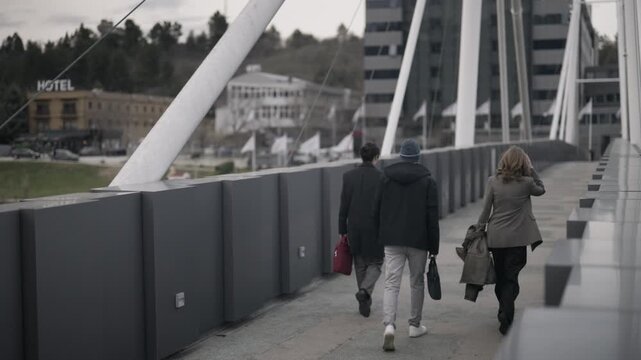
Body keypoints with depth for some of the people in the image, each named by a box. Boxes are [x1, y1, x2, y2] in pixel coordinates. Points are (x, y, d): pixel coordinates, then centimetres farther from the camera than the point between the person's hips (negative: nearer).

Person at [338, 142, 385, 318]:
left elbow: (344, 206, 0)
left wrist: (343, 231, 7)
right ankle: (365, 290, -14)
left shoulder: (349, 176, -1)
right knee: (375, 263, 11)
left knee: (360, 265, 14)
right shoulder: (381, 178, -8)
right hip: (375, 229, -3)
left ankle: (365, 303, 18)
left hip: (355, 230, 3)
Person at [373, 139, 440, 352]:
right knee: (417, 283, 14)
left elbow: (377, 211, 7)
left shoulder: (386, 178, 3)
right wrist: (434, 247, 0)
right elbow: (432, 217, -5)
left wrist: (380, 236, 18)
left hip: (392, 240, 1)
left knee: (391, 283, -2)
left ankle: (389, 325, -21)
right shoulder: (427, 181, -3)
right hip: (418, 241, -1)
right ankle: (415, 325, 24)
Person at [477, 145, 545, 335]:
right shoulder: (526, 183, -9)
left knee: (500, 276, 17)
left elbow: (486, 210, -1)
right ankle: (506, 319, -9)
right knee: (511, 278, 0)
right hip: (517, 238, -2)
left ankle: (504, 313, 34)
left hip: (495, 237, 3)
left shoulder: (493, 181, -3)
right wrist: (531, 170, 10)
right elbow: (541, 190, 14)